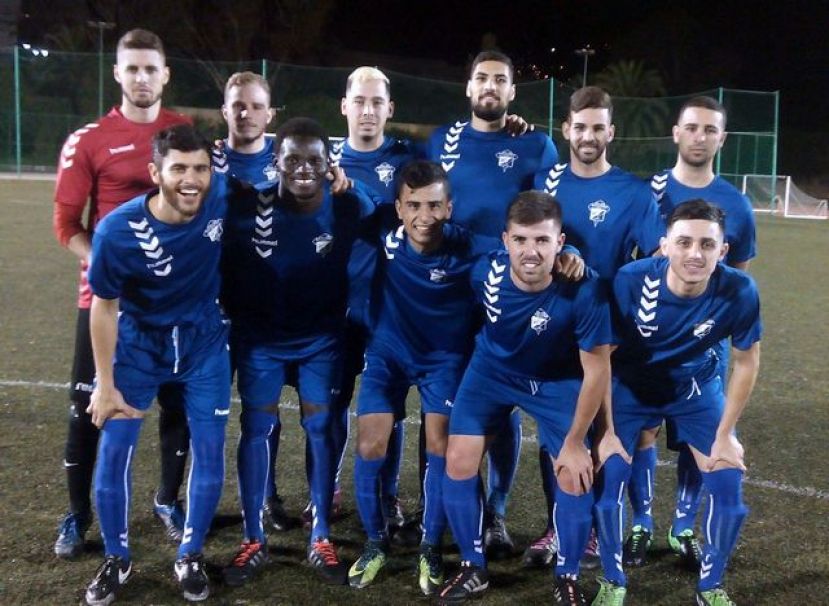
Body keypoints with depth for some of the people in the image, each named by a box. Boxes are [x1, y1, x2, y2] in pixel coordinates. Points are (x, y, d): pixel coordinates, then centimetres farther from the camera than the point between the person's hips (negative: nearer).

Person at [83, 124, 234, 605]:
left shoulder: (223, 197, -23)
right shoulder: (118, 230, -27)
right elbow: (104, 306, -13)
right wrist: (105, 383, -10)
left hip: (205, 343, 2)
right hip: (139, 344, -1)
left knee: (210, 452, 2)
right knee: (115, 451, -2)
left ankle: (191, 558, 23)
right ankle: (117, 560, 21)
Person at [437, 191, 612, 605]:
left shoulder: (584, 290, -34)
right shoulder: (486, 272, -27)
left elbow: (596, 370, -22)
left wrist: (575, 442, -15)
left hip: (557, 381, -2)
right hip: (492, 368, 2)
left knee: (574, 475, -9)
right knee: (459, 461, -5)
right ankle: (473, 569, 17)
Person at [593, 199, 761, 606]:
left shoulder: (739, 292, -29)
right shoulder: (630, 281, -31)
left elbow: (746, 363, -10)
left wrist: (725, 435, -7)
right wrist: (607, 431, -15)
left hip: (698, 389, 1)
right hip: (631, 386, -1)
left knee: (728, 482, -6)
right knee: (606, 476, -12)